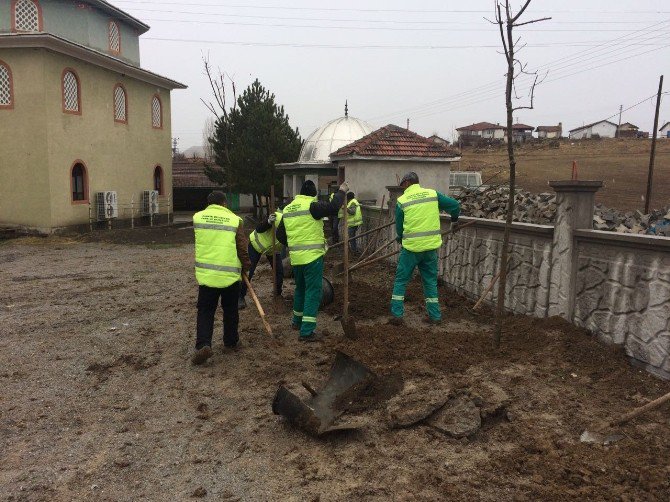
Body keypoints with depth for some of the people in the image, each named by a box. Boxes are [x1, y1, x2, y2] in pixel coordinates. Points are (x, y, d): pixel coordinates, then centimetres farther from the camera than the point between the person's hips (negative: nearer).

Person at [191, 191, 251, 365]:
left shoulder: (197, 217, 2)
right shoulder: (235, 220, -5)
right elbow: (242, 248, -5)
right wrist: (246, 266, 10)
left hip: (206, 274, 1)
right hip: (230, 275, -1)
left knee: (205, 311, 7)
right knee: (230, 311, 17)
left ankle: (203, 344, -9)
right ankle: (231, 341, 29)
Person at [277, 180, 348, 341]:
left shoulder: (288, 209, 10)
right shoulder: (311, 206, -13)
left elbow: (280, 234, 15)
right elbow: (333, 207, -21)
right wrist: (341, 192, -5)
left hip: (296, 257, 7)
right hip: (312, 257, -7)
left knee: (300, 288, 24)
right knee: (313, 292, -2)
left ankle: (297, 321, 39)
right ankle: (306, 332, -4)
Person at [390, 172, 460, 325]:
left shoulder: (402, 201, -4)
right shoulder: (433, 194, 3)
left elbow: (399, 227, 3)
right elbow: (455, 205, 4)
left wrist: (400, 238, 25)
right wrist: (454, 218, 26)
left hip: (411, 247, -3)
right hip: (431, 246, 3)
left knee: (401, 280, 10)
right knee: (430, 281, 15)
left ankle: (397, 314, 8)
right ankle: (435, 316, 18)